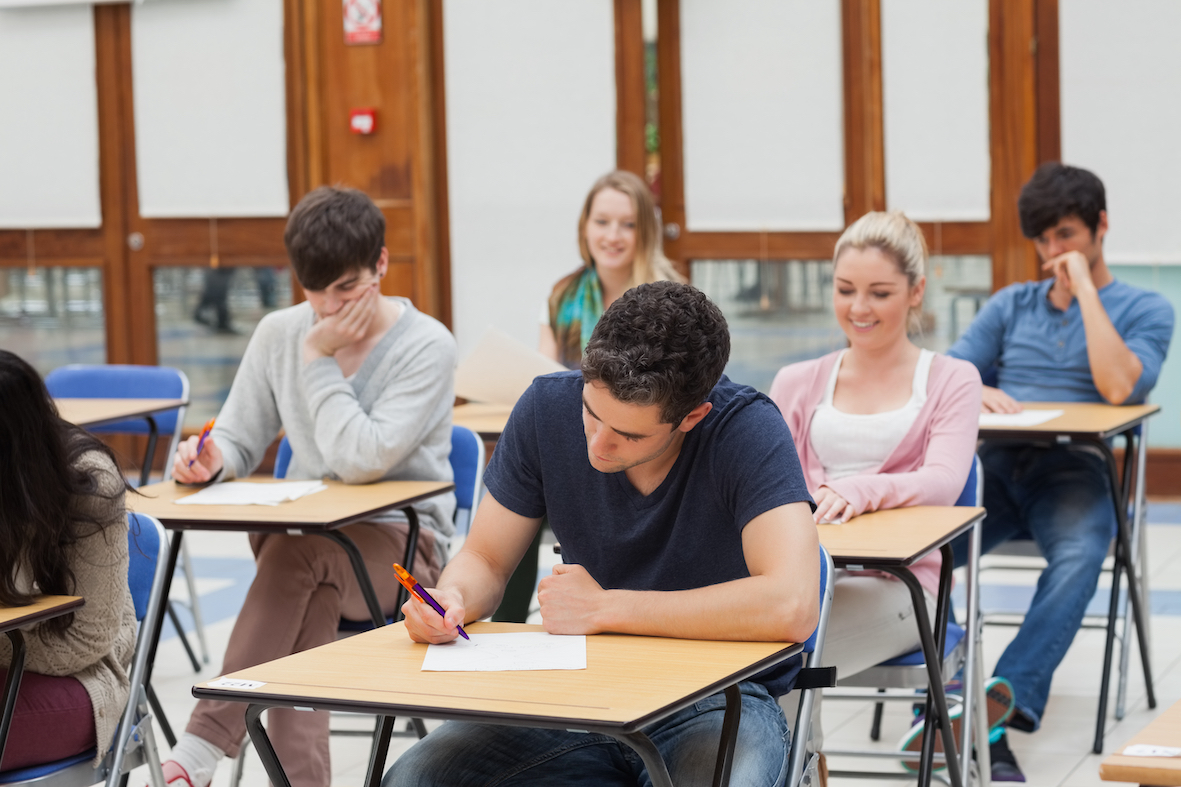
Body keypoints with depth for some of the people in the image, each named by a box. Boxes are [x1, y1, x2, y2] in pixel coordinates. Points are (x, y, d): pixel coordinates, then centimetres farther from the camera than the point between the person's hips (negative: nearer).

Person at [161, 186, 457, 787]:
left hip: (402, 541, -4)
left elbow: (361, 460, -22)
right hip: (302, 539, 4)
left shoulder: (426, 347, -10)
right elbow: (238, 439, 9)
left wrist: (320, 359, -15)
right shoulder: (279, 333, 6)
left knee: (291, 551, -35)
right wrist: (210, 459, -16)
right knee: (308, 605, -33)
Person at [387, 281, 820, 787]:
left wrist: (604, 608, -21)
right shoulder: (548, 408, -4)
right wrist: (453, 598, -17)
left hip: (718, 694, -4)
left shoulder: (747, 429, -18)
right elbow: (485, 559, 8)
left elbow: (792, 606, -30)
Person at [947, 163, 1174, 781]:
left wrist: (1085, 287, -3)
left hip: (1072, 473, -3)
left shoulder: (1144, 310, 12)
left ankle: (1004, 705, -49)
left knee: (1080, 554, -39)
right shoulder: (1010, 305, 24)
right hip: (994, 466, 3)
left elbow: (1119, 388, -8)